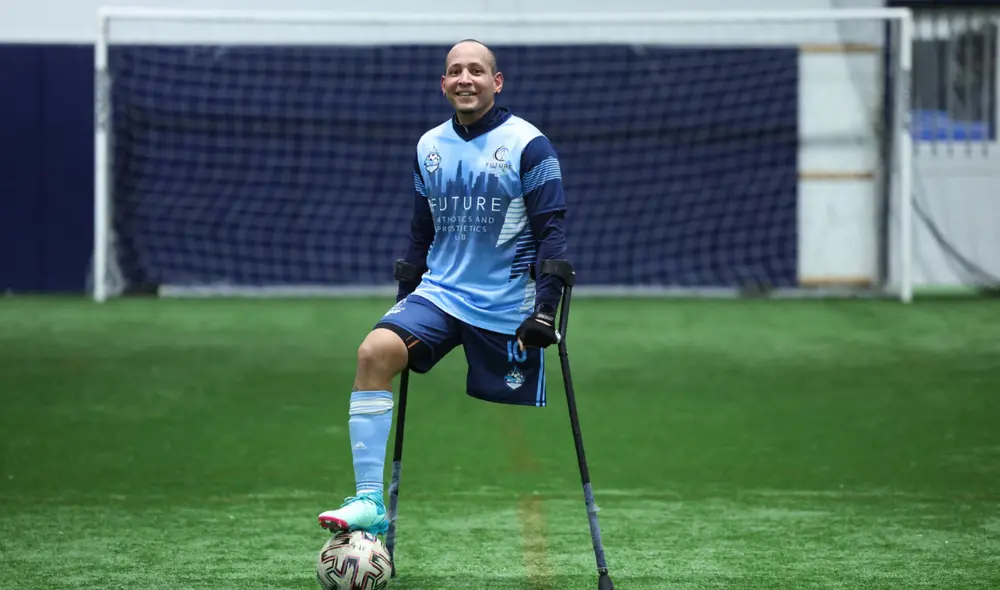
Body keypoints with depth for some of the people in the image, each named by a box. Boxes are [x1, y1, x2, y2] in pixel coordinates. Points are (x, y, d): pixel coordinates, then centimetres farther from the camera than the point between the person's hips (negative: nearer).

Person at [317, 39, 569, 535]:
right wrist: (404, 299, 20)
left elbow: (552, 231, -7)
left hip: (508, 307, -3)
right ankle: (369, 501, -26)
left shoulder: (528, 145, -5)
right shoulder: (429, 147, 10)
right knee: (375, 351, -23)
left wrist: (545, 309, -14)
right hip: (440, 293, 4)